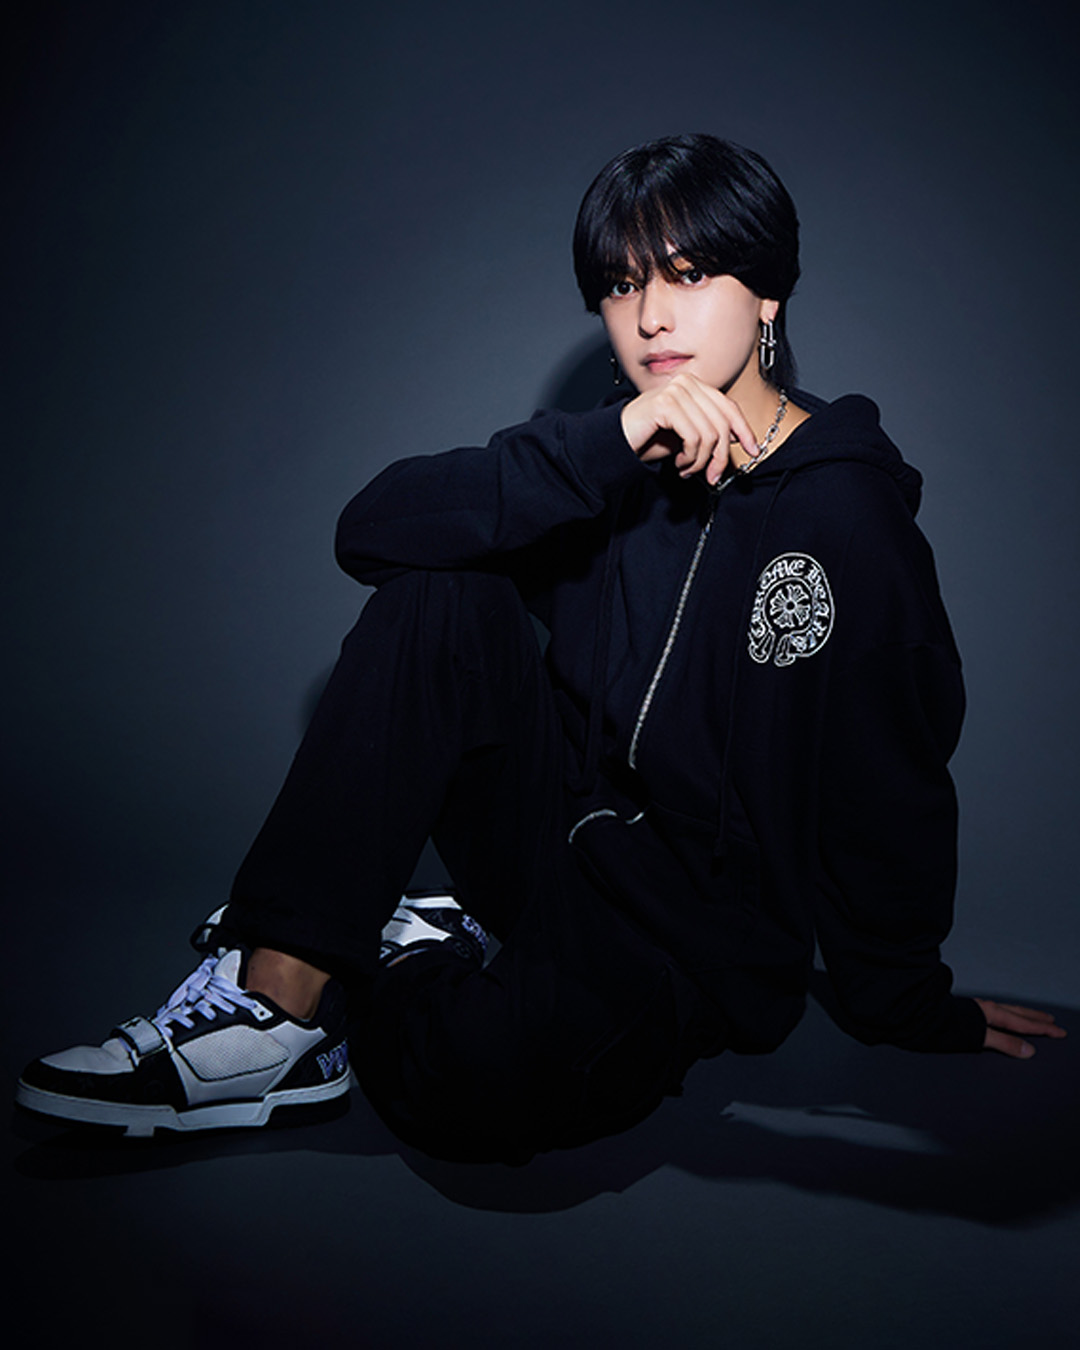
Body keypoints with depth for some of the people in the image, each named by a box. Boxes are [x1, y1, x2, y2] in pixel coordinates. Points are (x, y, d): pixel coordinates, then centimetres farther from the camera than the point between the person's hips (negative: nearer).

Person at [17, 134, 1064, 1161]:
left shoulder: (850, 519, -12)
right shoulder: (625, 456, 1)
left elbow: (889, 787, -6)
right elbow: (370, 527, -14)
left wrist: (910, 1006, 2)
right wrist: (606, 447, -26)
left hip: (696, 921, -4)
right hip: (558, 833, 5)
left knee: (472, 1079, -36)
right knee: (437, 587, -19)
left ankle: (397, 967, 1)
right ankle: (279, 994, -18)